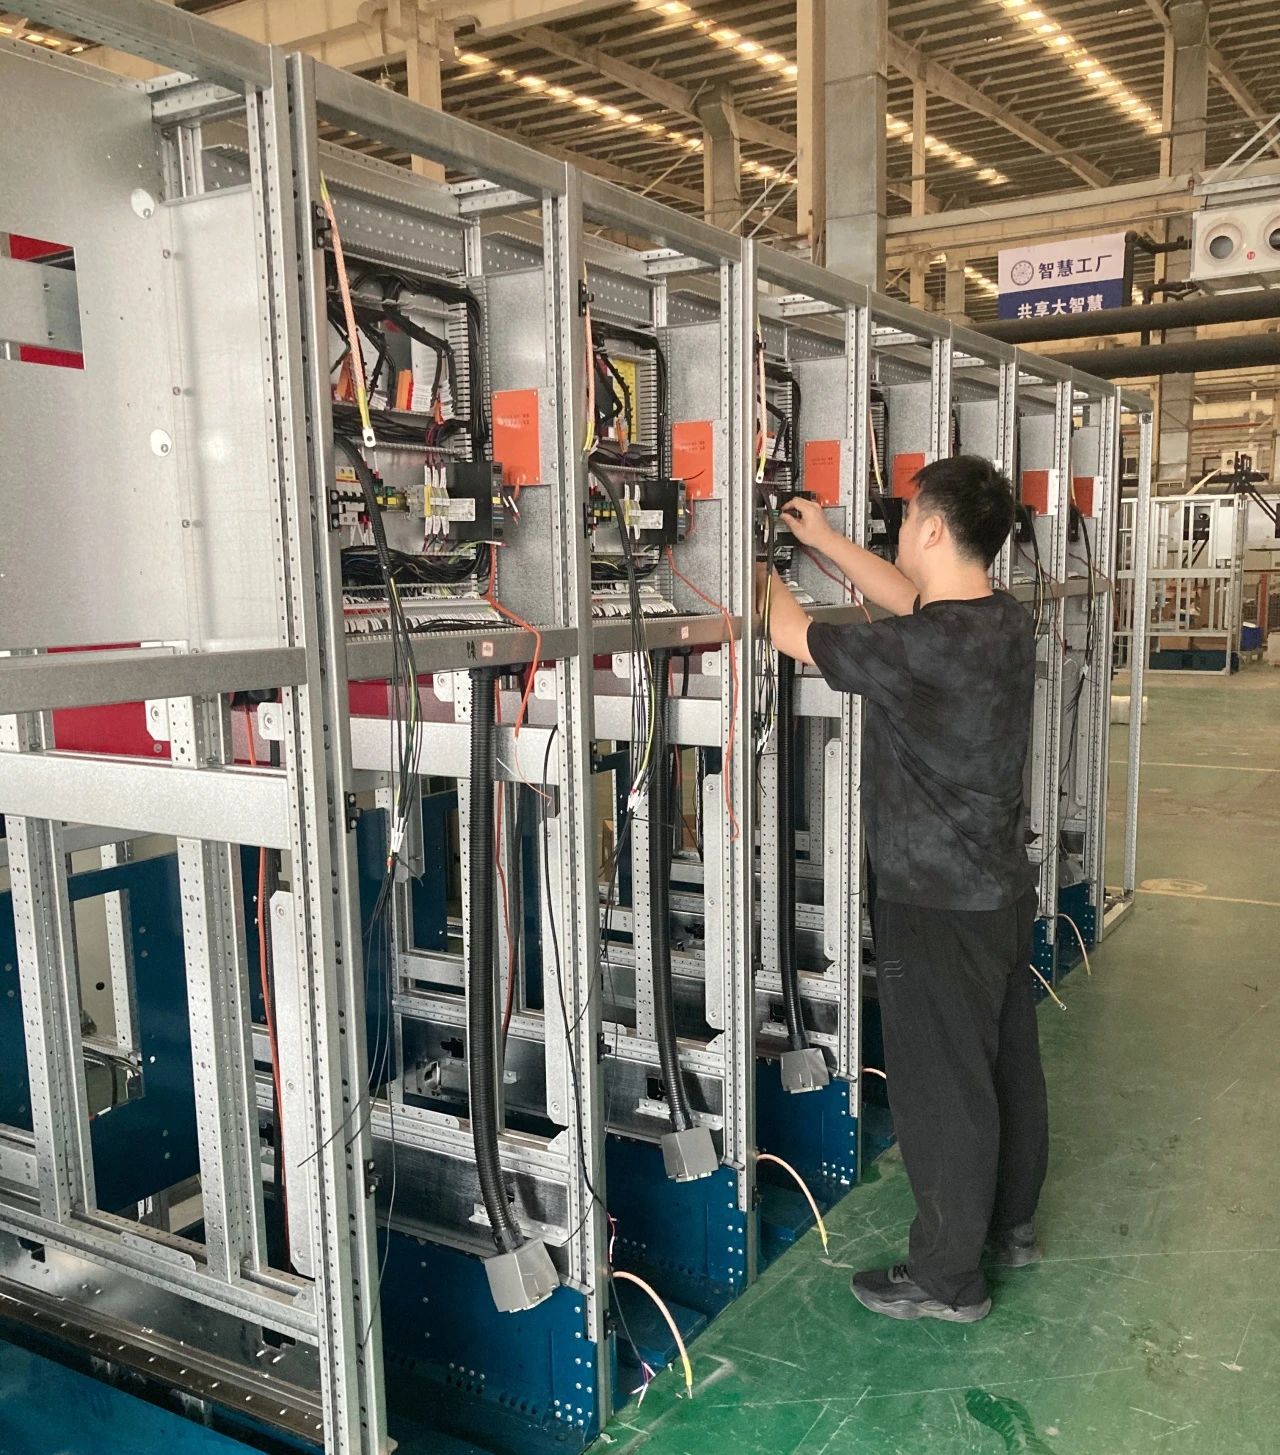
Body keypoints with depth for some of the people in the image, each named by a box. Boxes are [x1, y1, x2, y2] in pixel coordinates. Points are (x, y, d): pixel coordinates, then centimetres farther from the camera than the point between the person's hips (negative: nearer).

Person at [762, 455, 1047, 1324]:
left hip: (939, 906, -9)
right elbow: (912, 599, 18)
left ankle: (948, 1278, 20)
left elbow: (792, 634, -14)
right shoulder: (1007, 623, 0)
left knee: (941, 1086, 4)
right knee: (1008, 1061, 20)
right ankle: (1010, 1225, 40)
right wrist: (824, 541, 20)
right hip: (1003, 889, 9)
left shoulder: (924, 649, -26)